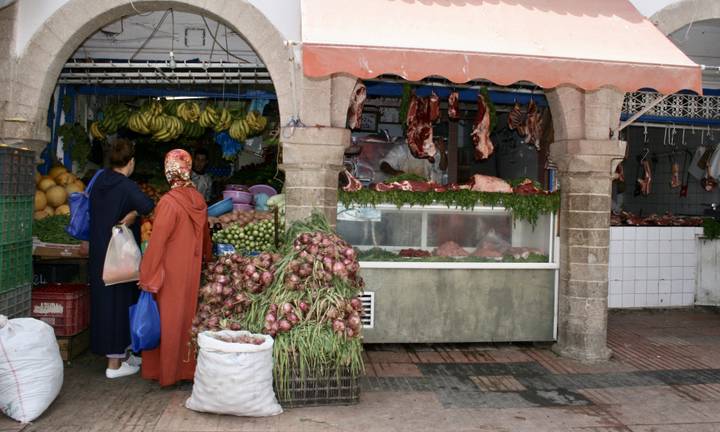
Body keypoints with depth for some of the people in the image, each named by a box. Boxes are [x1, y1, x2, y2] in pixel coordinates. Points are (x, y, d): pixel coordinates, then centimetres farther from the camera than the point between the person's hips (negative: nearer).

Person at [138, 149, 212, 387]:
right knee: (187, 316, 16)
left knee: (168, 319, 6)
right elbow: (205, 236, 10)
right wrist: (206, 257, 25)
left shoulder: (168, 203, -19)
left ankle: (166, 370, 17)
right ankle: (187, 366, 26)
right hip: (192, 270, 6)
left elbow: (157, 243, -17)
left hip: (171, 272, -6)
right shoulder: (198, 199, -1)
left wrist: (147, 276, -11)